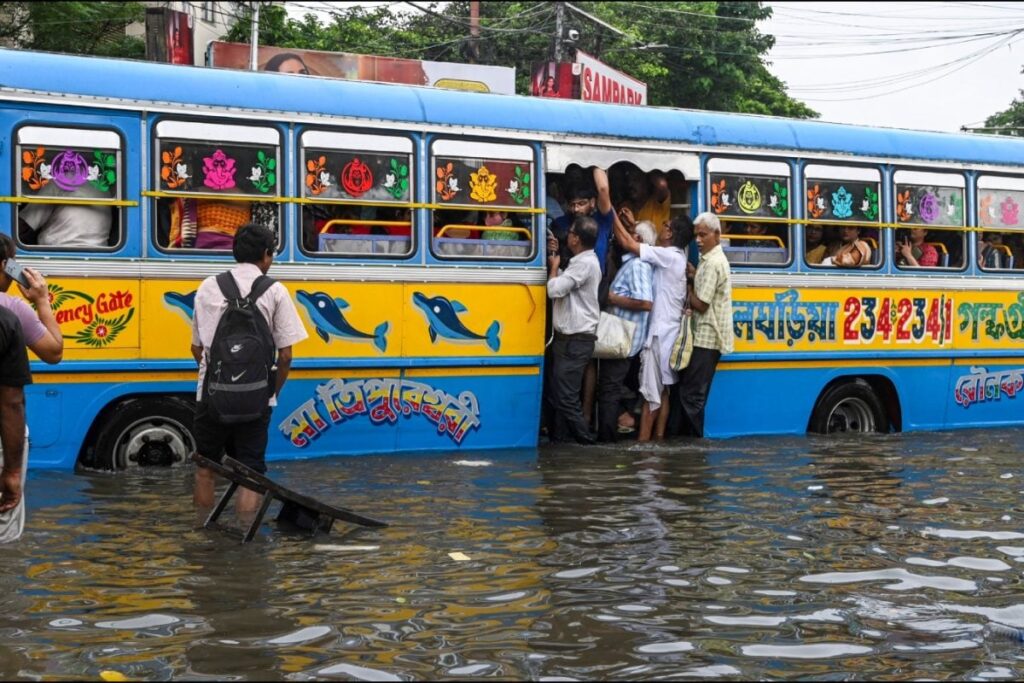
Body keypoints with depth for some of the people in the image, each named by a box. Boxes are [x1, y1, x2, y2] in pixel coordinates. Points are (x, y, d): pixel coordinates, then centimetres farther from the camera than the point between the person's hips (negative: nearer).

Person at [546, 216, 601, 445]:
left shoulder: (586, 263, -17)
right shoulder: (581, 261, 16)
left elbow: (555, 289, -21)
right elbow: (561, 286, 22)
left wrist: (554, 266, -3)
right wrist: (554, 257, 17)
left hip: (576, 340, -10)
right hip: (569, 337, 10)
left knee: (566, 395, -9)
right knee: (561, 391, 12)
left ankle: (585, 438, -3)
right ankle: (560, 436, 16)